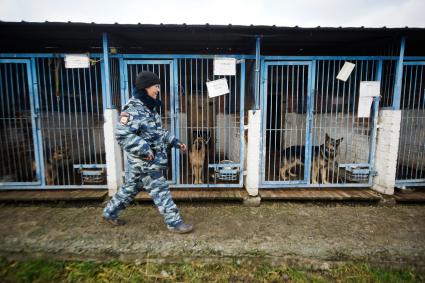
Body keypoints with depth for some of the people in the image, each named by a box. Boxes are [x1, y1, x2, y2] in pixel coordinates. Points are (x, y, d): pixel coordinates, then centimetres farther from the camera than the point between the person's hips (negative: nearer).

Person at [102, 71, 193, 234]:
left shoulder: (150, 107, 12)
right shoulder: (133, 109, -19)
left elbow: (157, 132, 20)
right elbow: (122, 134, -25)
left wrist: (174, 142, 13)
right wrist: (144, 149, -28)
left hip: (145, 161, 10)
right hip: (144, 161, -10)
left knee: (131, 188, 21)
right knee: (160, 191, -1)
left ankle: (110, 213, 38)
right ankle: (174, 223, 11)